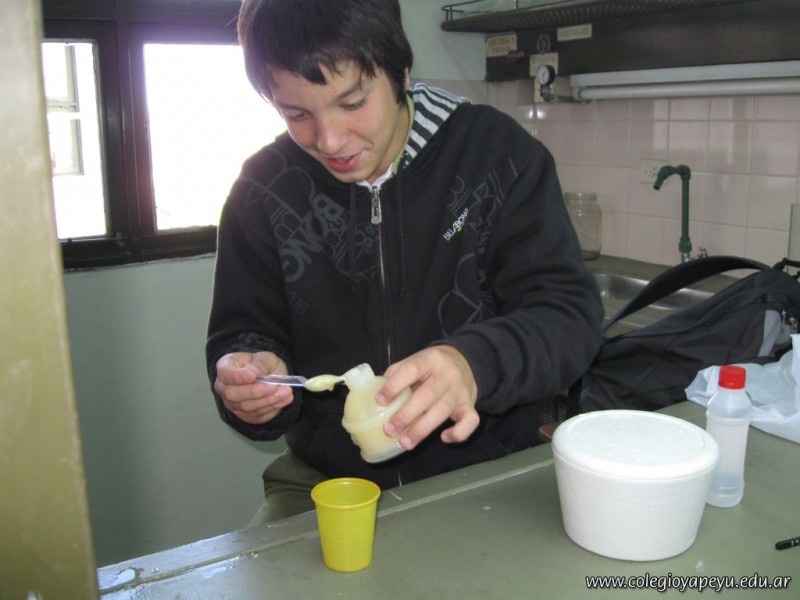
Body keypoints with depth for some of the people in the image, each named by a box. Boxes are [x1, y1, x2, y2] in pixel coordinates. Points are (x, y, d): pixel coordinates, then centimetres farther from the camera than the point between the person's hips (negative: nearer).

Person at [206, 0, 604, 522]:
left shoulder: (496, 152, -8)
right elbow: (242, 337, 3)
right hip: (325, 480, 0)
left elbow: (570, 312, -12)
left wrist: (476, 363, -32)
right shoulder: (263, 190, -3)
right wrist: (245, 383, -21)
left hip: (488, 470, 1)